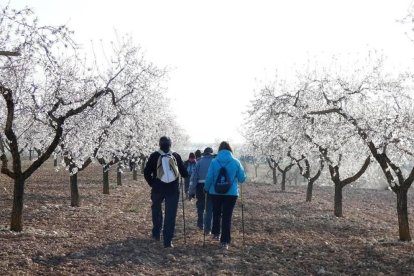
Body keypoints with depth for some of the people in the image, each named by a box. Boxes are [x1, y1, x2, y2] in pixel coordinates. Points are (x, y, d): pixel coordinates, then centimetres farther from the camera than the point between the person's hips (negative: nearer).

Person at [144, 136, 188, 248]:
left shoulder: (154, 156, -2)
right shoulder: (176, 156, -1)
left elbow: (146, 173, -4)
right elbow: (184, 173, 2)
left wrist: (152, 183, 9)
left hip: (158, 189, 1)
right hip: (173, 189, 0)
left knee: (156, 209, 24)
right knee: (170, 215, 3)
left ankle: (156, 234, 27)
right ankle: (168, 241, -1)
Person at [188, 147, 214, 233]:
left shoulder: (199, 162, 1)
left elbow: (194, 177, -2)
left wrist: (191, 191, 2)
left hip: (201, 186, 1)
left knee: (200, 207, 21)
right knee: (209, 208, 7)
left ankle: (200, 224, 31)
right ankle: (207, 228, 5)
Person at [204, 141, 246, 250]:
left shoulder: (214, 162, -7)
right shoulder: (236, 162, -6)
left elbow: (209, 178, -6)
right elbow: (242, 178, -1)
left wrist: (206, 188, 11)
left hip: (216, 192, 1)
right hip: (231, 193, -1)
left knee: (216, 213, 23)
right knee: (227, 216, 3)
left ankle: (216, 233, 35)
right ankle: (225, 241, 0)